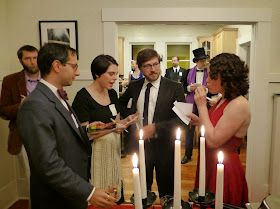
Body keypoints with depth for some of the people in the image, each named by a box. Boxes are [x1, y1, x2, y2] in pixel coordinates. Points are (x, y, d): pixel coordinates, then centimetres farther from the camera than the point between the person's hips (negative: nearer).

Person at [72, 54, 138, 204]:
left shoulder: (112, 93, 5)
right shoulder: (82, 97, -15)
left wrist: (124, 122, -7)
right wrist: (110, 128, -26)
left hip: (113, 148, 6)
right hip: (95, 151, -6)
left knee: (114, 196, 15)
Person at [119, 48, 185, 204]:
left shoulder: (175, 88, -10)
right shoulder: (134, 87, 0)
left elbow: (181, 120, -14)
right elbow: (122, 104, 20)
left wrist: (156, 127, -23)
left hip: (164, 145, -3)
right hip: (139, 143, 3)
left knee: (166, 190, 17)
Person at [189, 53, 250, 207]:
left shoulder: (238, 105, -24)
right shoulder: (224, 100, 5)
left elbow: (213, 141, -26)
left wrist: (202, 106, -22)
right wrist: (199, 121, -4)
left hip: (224, 168, -8)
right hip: (210, 164, 8)